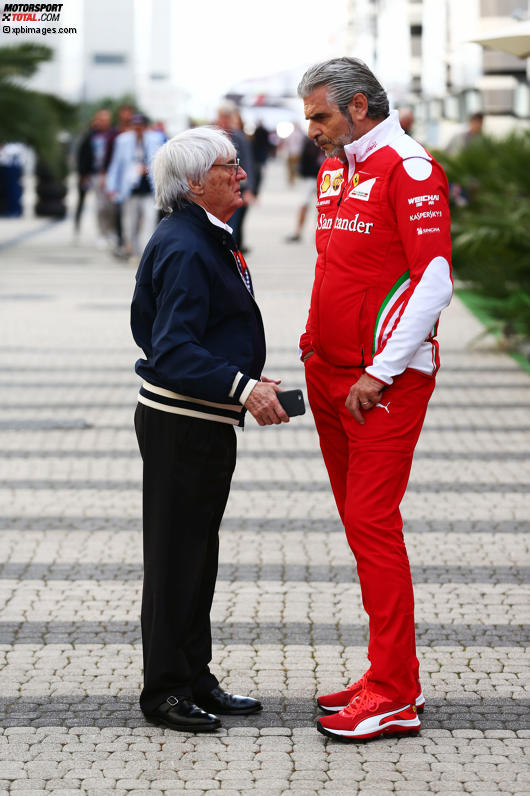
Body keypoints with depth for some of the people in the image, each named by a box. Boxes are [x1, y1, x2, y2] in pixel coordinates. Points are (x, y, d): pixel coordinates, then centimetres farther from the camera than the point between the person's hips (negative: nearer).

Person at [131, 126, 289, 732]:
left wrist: (246, 378, 12)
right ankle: (165, 689, 8)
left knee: (198, 552, 16)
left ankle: (194, 678, 25)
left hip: (208, 422, 10)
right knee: (176, 556, -1)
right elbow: (174, 352, -25)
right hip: (179, 425, -10)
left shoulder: (207, 241, 14)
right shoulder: (184, 249, -19)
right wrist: (242, 387, -32)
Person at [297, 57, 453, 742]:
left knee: (373, 523, -10)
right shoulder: (333, 169, 15)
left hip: (386, 381, -8)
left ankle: (394, 695, -6)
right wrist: (315, 343, 13)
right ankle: (392, 677, 16)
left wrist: (380, 373, -17)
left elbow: (434, 281, -17)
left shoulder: (408, 168, -11)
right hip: (330, 374, 8)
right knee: (359, 523, 9)